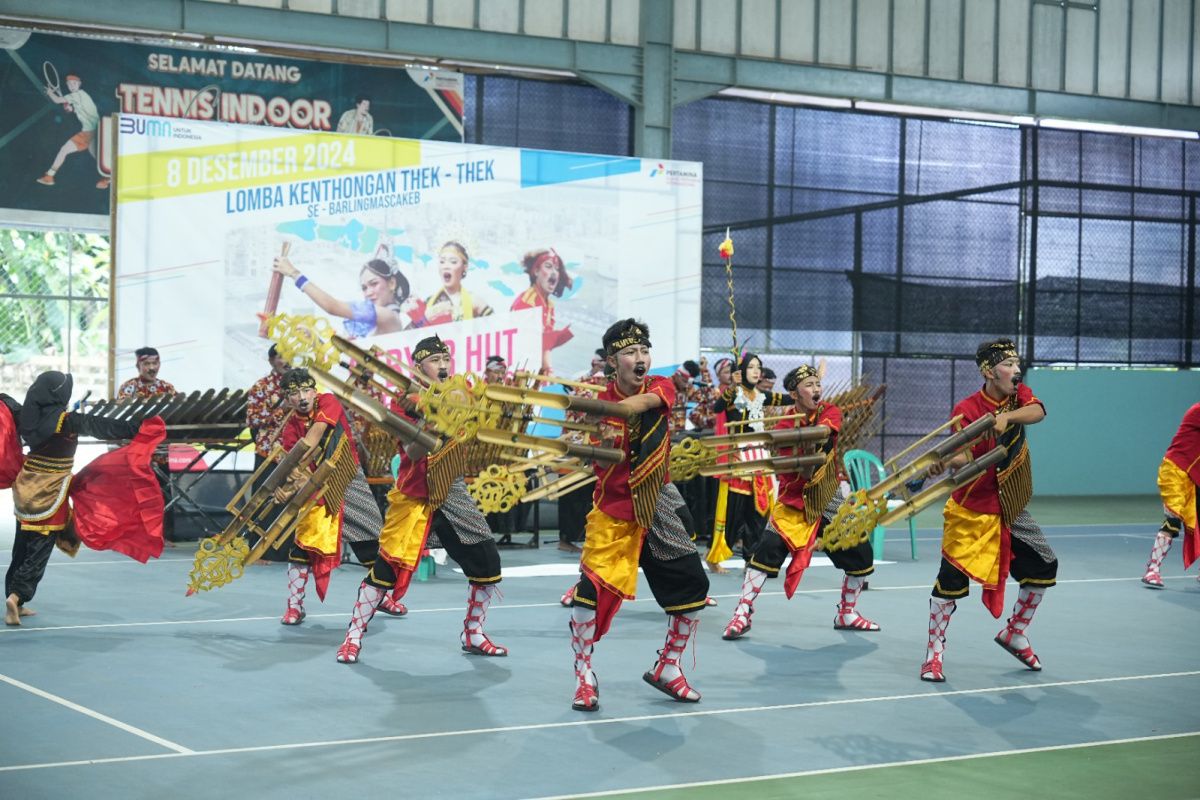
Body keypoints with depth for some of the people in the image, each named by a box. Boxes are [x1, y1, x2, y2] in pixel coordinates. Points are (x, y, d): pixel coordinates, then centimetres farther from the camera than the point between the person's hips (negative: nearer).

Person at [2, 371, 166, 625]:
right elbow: (104, 427, -25)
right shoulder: (67, 421, -21)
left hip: (26, 488, 6)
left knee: (22, 547, 15)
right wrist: (139, 428, -26)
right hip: (50, 495, -6)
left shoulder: (27, 414, -1)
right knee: (39, 551, 1)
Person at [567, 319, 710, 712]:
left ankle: (667, 668, 21)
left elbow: (643, 401, -28)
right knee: (592, 586, -16)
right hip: (613, 510, -3)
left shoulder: (661, 386, -5)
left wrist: (604, 407, -47)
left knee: (692, 587, 3)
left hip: (659, 509, 3)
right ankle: (584, 677, 0)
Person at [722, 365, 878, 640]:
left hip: (828, 501, 3)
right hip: (793, 500, -3)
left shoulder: (830, 412, -3)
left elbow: (823, 431, -27)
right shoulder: (785, 424, -9)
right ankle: (742, 614, -11)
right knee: (768, 549, -20)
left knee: (860, 554, 2)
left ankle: (847, 614, 23)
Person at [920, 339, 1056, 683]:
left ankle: (1015, 634, 31)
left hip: (1011, 509, 6)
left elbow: (1037, 412, -22)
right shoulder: (967, 410, -17)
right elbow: (964, 457, -28)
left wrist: (1007, 416, -40)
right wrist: (945, 462, -50)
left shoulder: (1020, 395, 0)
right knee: (952, 578, -11)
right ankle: (934, 654, 3)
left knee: (1044, 567, 10)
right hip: (971, 510, -6)